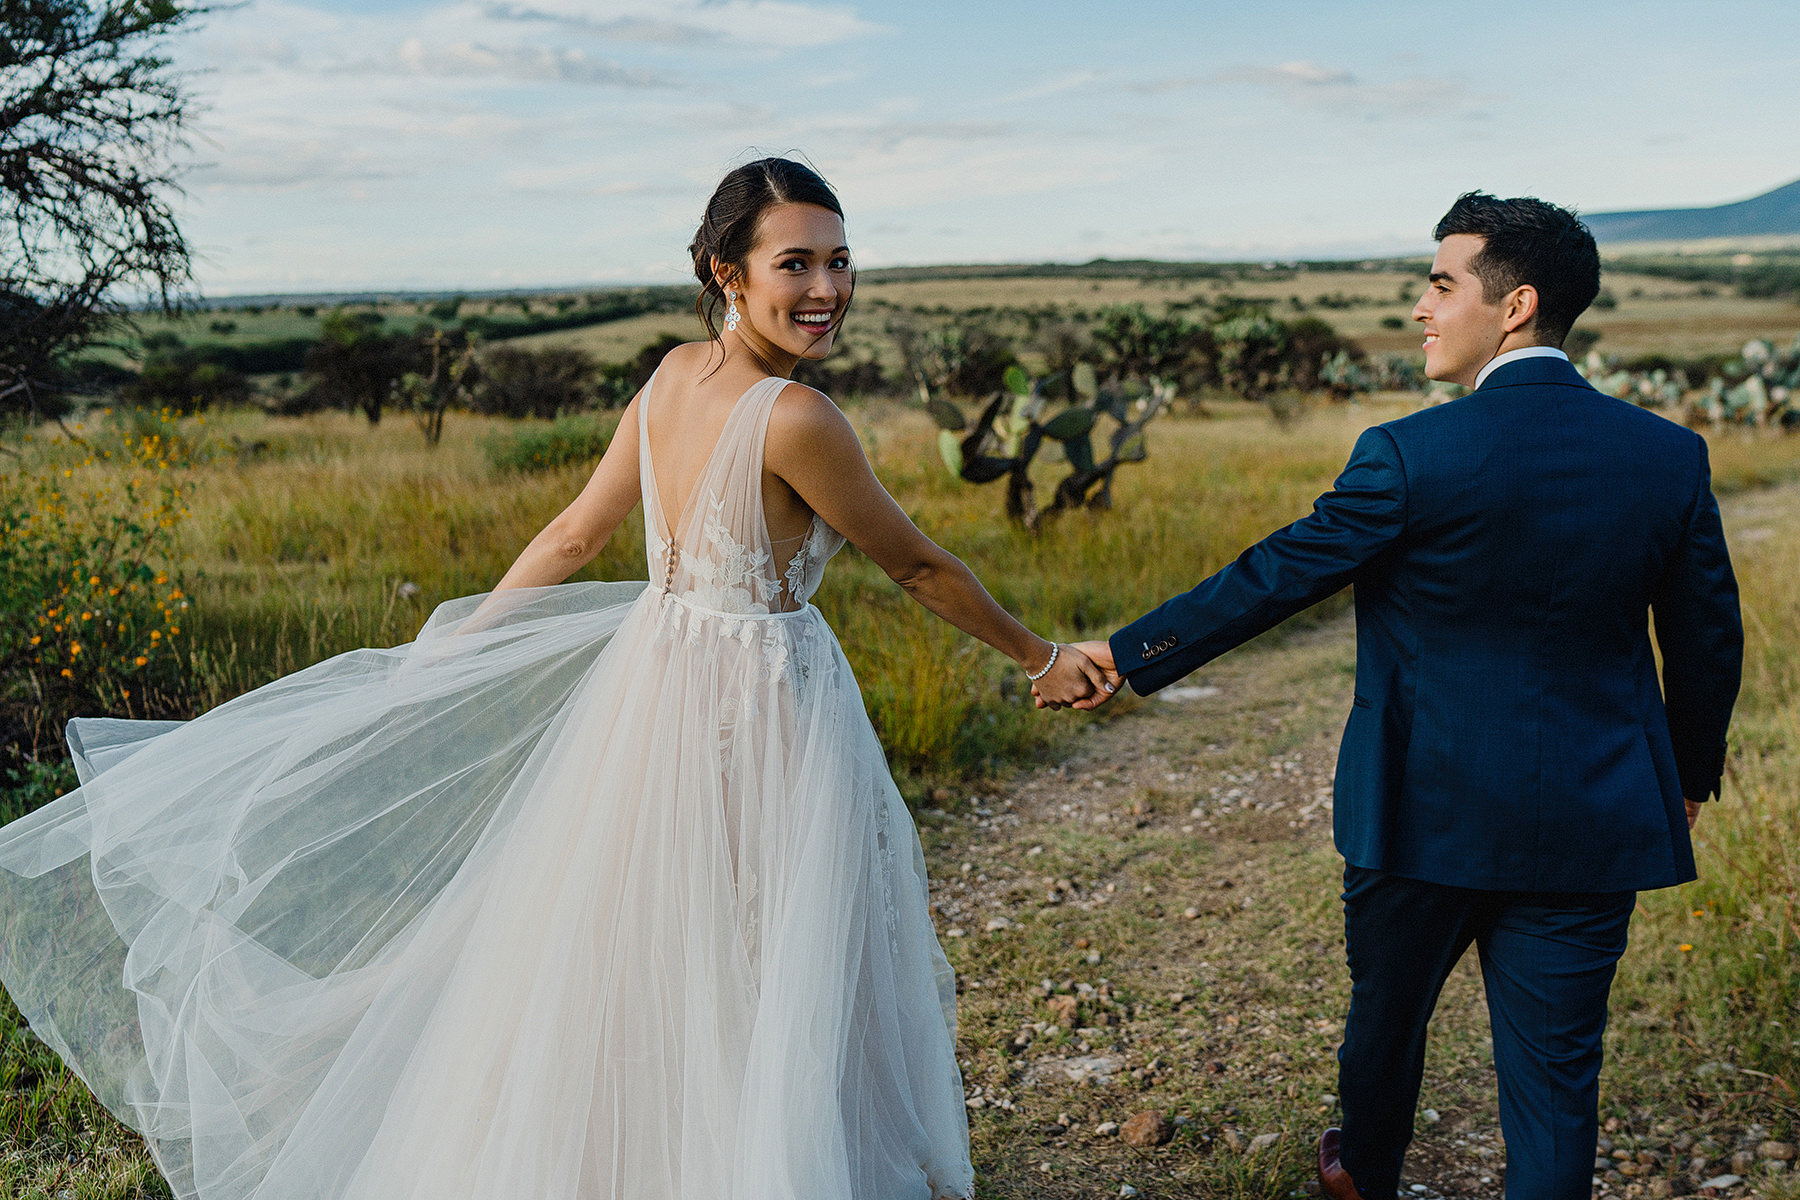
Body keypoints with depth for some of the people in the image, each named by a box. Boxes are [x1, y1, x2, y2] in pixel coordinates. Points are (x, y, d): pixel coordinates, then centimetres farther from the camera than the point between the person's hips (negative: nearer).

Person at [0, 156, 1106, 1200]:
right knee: (765, 989, 10)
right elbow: (918, 567, -10)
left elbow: (574, 536, 5)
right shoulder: (796, 419, -22)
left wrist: (451, 649, 17)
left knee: (643, 975, 22)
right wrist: (1040, 659, 4)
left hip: (651, 674, 8)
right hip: (759, 705, -7)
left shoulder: (676, 374, 1)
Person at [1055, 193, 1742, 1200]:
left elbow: (1270, 579, -12)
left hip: (1428, 813, -2)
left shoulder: (1412, 456, -16)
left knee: (1388, 1013, 23)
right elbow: (1709, 638, 5)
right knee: (1556, 1075, 11)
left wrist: (1129, 655, -1)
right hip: (1591, 830, 2)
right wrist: (1692, 773, 22)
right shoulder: (1670, 453, -3)